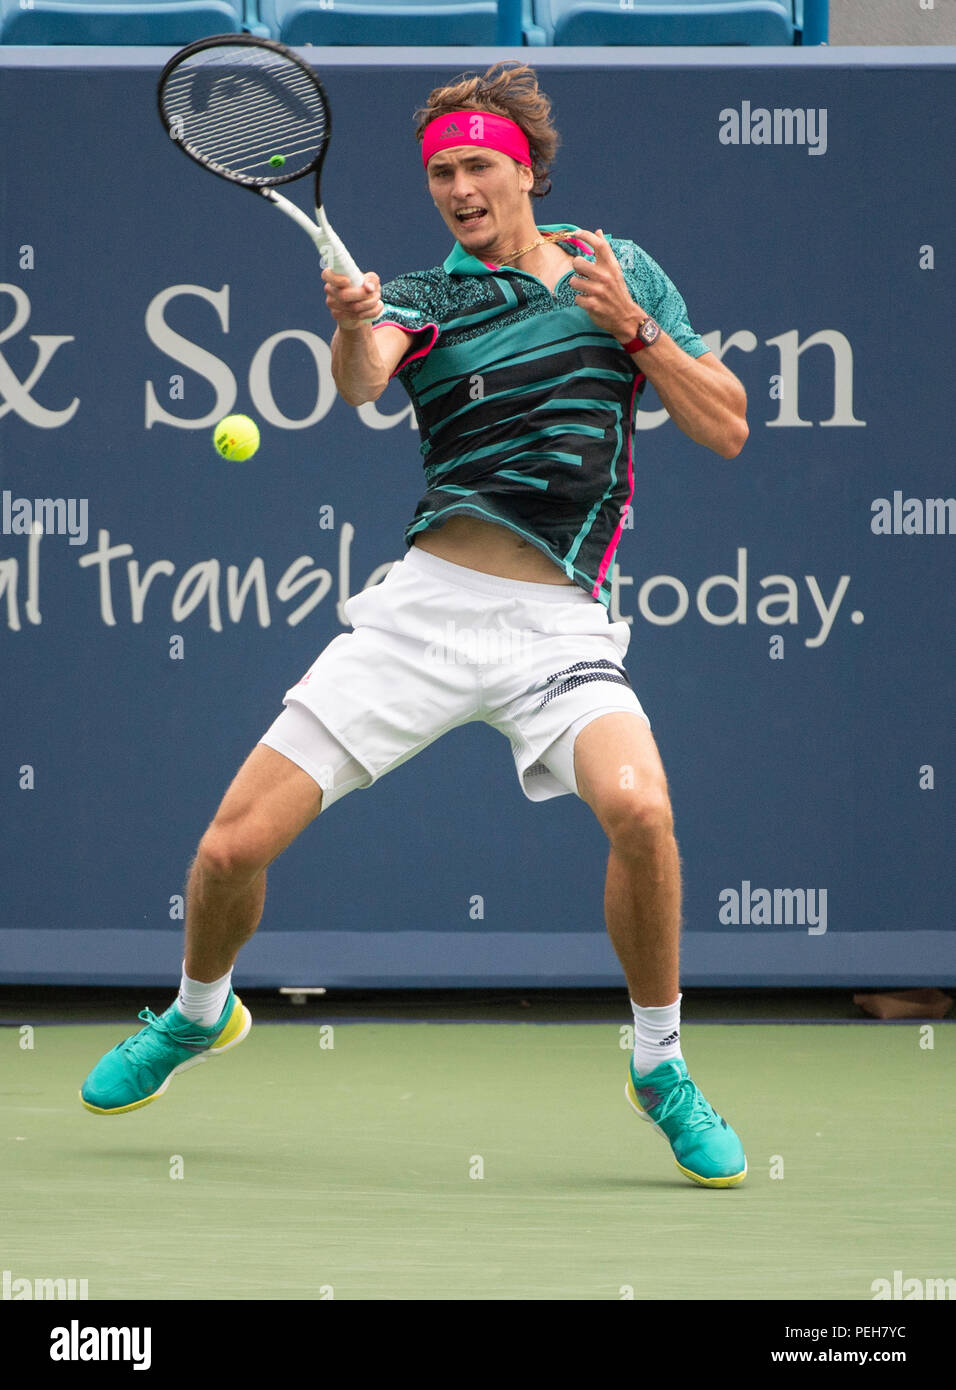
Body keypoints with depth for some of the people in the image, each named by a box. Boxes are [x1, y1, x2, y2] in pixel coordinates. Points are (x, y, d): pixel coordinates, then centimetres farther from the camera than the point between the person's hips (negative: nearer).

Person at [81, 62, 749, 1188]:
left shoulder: (621, 271, 10)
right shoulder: (425, 297, 6)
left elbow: (726, 430, 7)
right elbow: (362, 381, -18)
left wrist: (634, 328, -7)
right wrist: (355, 327, -41)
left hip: (559, 626, -1)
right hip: (425, 607, 1)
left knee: (639, 808, -31)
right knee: (233, 847, -5)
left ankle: (661, 1071, -8)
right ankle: (200, 1013, 30)